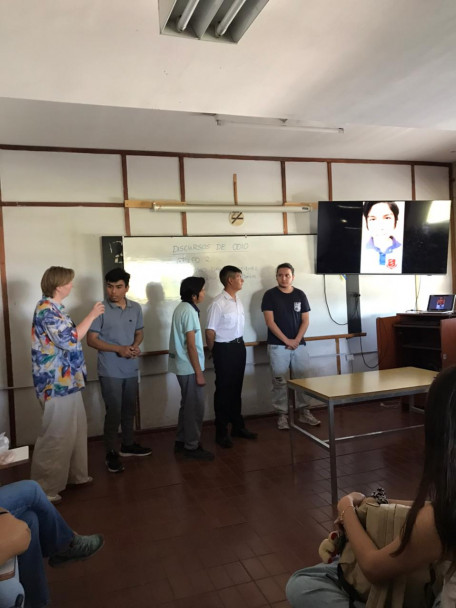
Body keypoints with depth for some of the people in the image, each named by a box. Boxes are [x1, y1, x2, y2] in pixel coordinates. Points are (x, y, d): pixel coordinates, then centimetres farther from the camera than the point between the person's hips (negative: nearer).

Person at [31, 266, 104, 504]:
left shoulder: (53, 307, 13)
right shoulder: (46, 309, -20)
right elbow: (69, 340, -25)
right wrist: (92, 316, -18)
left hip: (67, 379, 10)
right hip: (56, 383, -10)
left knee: (76, 428, 18)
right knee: (56, 435, 0)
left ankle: (75, 474, 33)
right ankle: (45, 488, 13)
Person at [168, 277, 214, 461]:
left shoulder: (181, 308, 11)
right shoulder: (189, 311, -19)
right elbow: (191, 345, -21)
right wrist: (199, 373, -17)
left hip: (183, 366, 10)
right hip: (190, 367, -10)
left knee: (187, 405, 18)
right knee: (195, 407, 0)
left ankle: (181, 441, 27)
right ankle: (192, 447, 9)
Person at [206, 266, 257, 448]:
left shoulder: (238, 301, 7)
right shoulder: (218, 303, -18)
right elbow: (210, 332, -15)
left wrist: (240, 344, 13)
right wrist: (215, 352, -2)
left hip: (239, 346, 7)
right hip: (224, 349, -7)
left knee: (236, 389, 17)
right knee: (223, 390, 3)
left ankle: (238, 426, 30)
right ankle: (221, 432, 15)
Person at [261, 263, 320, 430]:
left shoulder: (300, 295, 7)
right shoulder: (270, 295, -3)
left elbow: (305, 321, 6)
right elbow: (270, 322, -8)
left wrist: (296, 340, -8)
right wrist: (286, 340, -12)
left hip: (299, 344, 3)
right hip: (277, 345, -3)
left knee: (301, 379, 7)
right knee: (279, 382, 1)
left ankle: (304, 411, 20)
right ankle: (282, 414, 11)